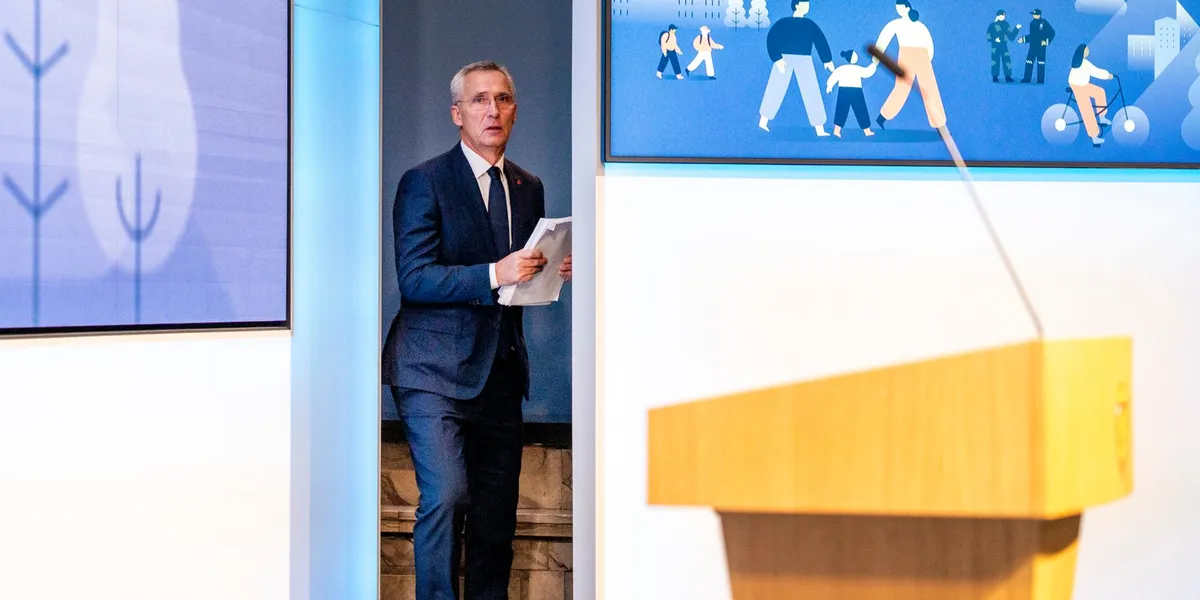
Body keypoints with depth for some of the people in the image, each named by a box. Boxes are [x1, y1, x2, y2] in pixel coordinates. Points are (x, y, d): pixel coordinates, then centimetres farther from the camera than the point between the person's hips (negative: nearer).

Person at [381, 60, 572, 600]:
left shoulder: (528, 188, 14)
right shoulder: (424, 182, -5)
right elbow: (414, 277, -14)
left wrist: (555, 271, 0)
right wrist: (493, 274, -24)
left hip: (500, 372, 6)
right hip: (436, 370, -6)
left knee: (497, 512, 8)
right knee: (445, 496, -16)